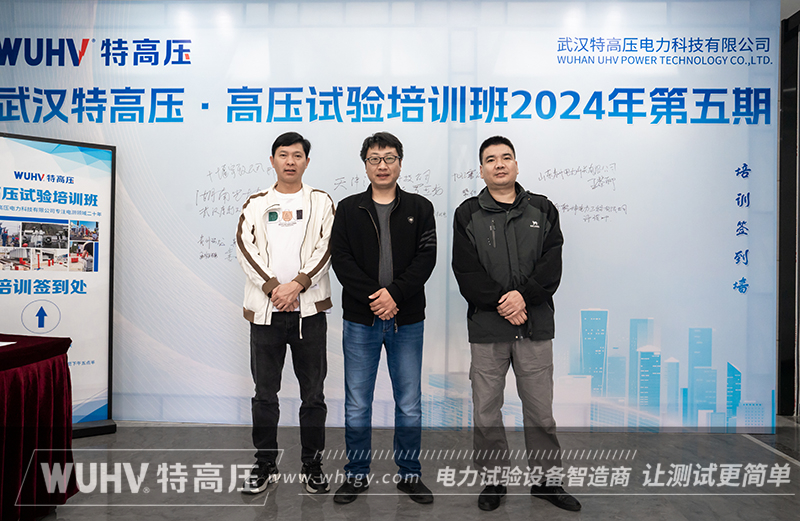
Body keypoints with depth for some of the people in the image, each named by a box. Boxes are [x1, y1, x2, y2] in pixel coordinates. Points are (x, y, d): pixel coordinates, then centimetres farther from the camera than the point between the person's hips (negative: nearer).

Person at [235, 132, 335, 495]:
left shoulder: (321, 202, 9)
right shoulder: (256, 204, 12)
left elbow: (325, 248, -3)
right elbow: (246, 250, 1)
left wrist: (297, 284, -15)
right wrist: (272, 287, -12)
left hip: (309, 308, -1)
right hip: (265, 309, 1)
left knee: (313, 393, 5)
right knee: (265, 393, 9)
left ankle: (312, 466, 19)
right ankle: (265, 465, 22)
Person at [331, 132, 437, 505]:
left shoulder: (419, 208, 6)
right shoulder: (348, 209, 6)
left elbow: (426, 258, -4)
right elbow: (341, 260, -4)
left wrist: (395, 293, -17)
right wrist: (373, 297, -15)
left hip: (407, 320, 0)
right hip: (360, 321, 0)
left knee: (410, 404, 9)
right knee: (357, 404, 9)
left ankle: (410, 474, 26)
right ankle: (356, 474, 25)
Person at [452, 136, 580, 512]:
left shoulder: (542, 210, 9)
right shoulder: (468, 215, 4)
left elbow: (552, 265, -1)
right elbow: (466, 272, -5)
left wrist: (524, 295, -16)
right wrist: (501, 302, -15)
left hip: (536, 326, 1)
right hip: (486, 328, -1)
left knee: (540, 410, 10)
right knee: (486, 411, 8)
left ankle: (546, 479, 27)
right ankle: (494, 480, 25)